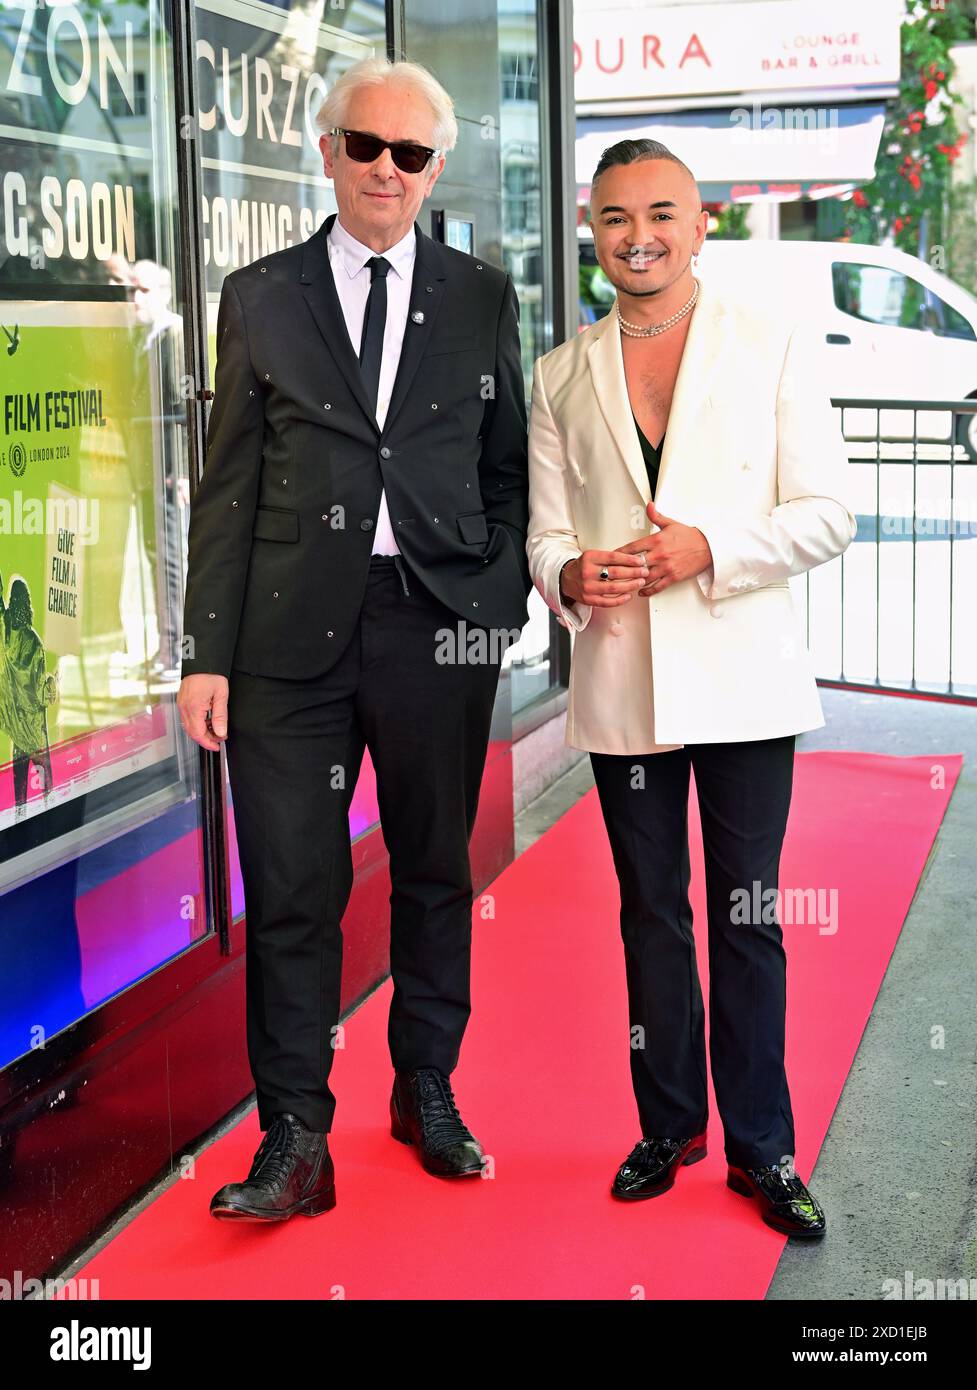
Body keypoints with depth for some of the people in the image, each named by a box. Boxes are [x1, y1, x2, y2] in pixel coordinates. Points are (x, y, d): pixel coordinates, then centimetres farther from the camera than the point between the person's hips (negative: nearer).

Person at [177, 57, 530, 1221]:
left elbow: (507, 468, 12)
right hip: (293, 633, -1)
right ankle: (295, 1138, 10)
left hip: (440, 628, 1)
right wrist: (207, 652, -2)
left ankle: (427, 1093, 30)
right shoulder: (261, 297, 6)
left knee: (435, 870, 12)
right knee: (291, 892, 0)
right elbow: (227, 485, 4)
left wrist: (503, 602, 0)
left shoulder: (482, 299, 9)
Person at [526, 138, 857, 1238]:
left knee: (748, 918, 4)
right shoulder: (561, 378, 8)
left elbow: (828, 514, -4)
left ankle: (761, 1149, 17)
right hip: (621, 687, 3)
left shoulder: (772, 344, 0)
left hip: (742, 680, -2)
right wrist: (571, 574, -14)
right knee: (651, 916, 13)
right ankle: (669, 1127, 28)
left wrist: (706, 550, -18)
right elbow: (544, 531, 9)